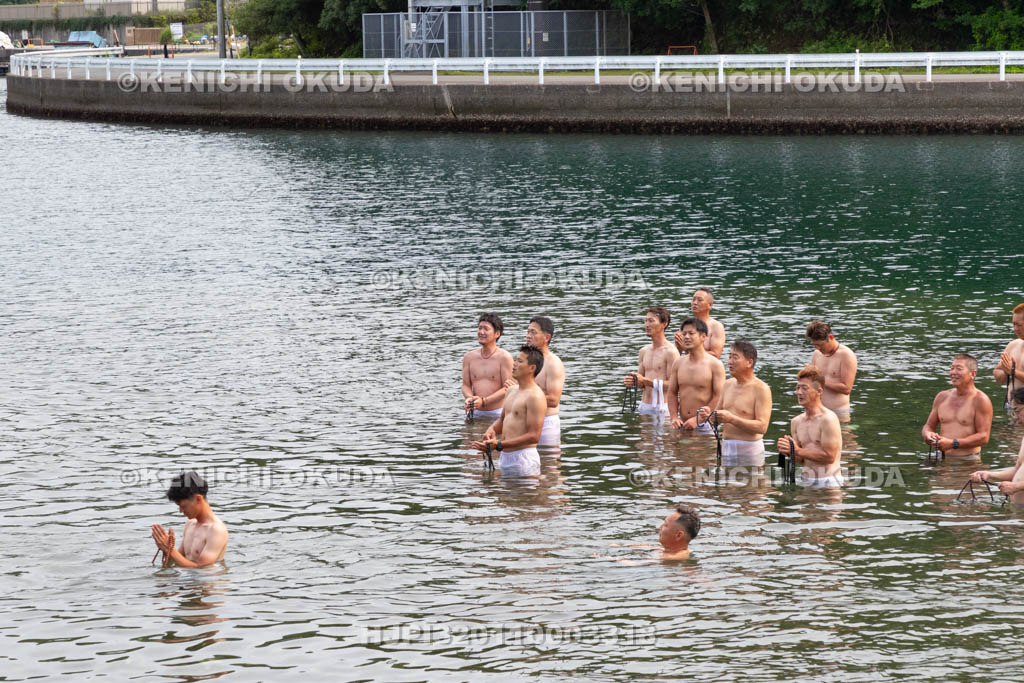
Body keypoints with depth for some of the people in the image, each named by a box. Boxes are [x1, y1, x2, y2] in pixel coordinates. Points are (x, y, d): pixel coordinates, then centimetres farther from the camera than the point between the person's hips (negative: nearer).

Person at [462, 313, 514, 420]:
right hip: (476, 414, 3)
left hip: (498, 413, -3)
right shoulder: (469, 357, 10)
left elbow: (507, 389, -8)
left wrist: (483, 401, -18)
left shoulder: (504, 357, -4)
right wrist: (469, 398, -12)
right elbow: (466, 385, 12)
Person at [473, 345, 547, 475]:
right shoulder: (512, 391, 14)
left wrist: (499, 445, -24)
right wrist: (491, 430, 2)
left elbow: (534, 436, -19)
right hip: (505, 458, 9)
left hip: (523, 459, -9)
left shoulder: (535, 396, -14)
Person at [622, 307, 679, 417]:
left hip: (663, 407, -6)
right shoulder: (644, 351, 13)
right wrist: (632, 381, -3)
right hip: (644, 407, 6)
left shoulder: (670, 352, -9)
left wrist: (646, 381, -19)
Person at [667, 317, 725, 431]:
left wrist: (697, 419, -15)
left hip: (704, 425, -4)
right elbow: (672, 393, 13)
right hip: (682, 424, 4)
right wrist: (674, 418, -3)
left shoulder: (715, 365, -5)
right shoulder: (678, 363, 9)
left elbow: (719, 397, -10)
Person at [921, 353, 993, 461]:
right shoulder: (942, 397, 15)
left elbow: (983, 437, -9)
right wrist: (927, 434, -2)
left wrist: (953, 444, -17)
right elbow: (929, 426, 24)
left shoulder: (980, 400, -2)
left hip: (968, 460, -4)